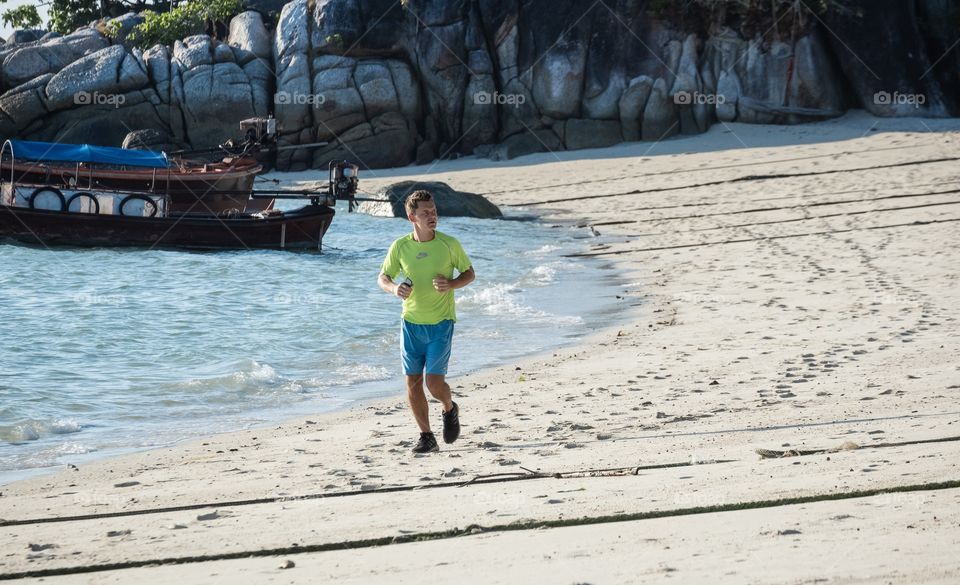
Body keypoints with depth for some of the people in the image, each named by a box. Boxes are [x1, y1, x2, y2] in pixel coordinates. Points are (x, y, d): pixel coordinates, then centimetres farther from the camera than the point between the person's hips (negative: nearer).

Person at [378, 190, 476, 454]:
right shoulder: (400, 247, -4)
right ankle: (426, 437, 16)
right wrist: (394, 288, -14)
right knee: (413, 383, 3)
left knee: (434, 381, -10)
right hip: (411, 323, 2)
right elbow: (382, 278, 9)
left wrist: (451, 284, -15)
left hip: (441, 323, -2)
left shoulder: (449, 244, -7)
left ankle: (450, 410, 24)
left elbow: (469, 273, 5)